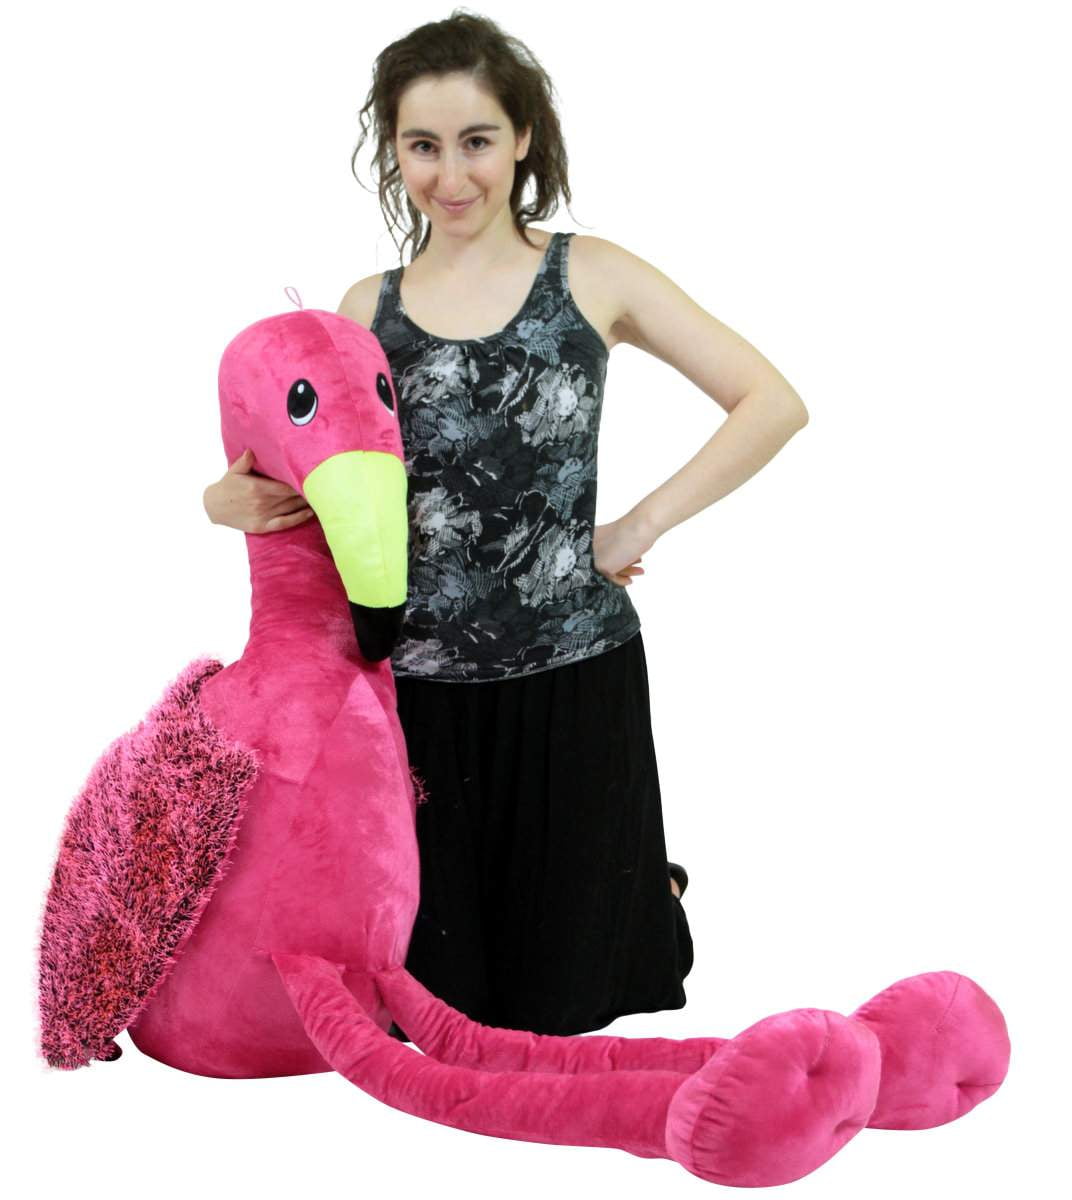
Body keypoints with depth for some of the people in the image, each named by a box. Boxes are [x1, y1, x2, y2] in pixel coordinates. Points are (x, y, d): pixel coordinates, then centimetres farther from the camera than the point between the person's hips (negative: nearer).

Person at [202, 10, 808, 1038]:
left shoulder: (590, 278, -1)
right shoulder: (366, 310, 5)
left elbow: (774, 404, -3)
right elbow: (297, 477, 8)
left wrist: (640, 525, -10)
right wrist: (231, 501, -15)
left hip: (572, 678, -2)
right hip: (416, 684, 2)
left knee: (567, 990, 12)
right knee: (432, 982, 13)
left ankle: (650, 889, 43)